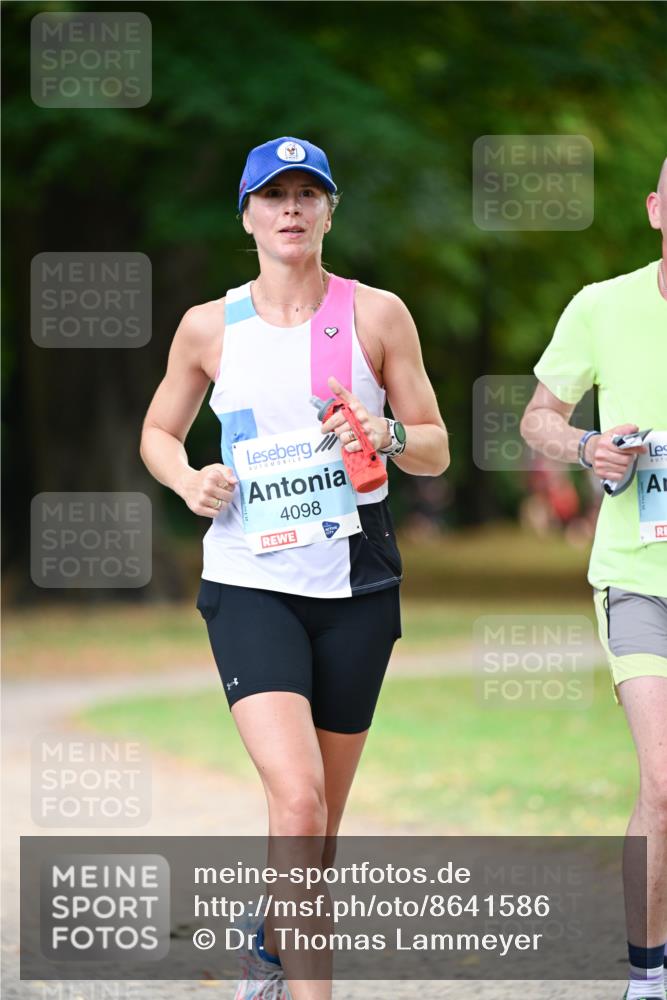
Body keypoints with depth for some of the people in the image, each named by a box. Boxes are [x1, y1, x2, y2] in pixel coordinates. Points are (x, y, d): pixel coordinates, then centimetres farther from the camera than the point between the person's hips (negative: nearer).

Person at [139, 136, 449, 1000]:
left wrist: (390, 434, -15)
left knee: (321, 819, 9)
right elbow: (158, 432, 17)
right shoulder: (209, 327, 3)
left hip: (356, 582, 2)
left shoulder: (377, 314, 3)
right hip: (249, 581, -1)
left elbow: (436, 451, 7)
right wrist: (189, 480, -4)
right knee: (296, 799, -20)